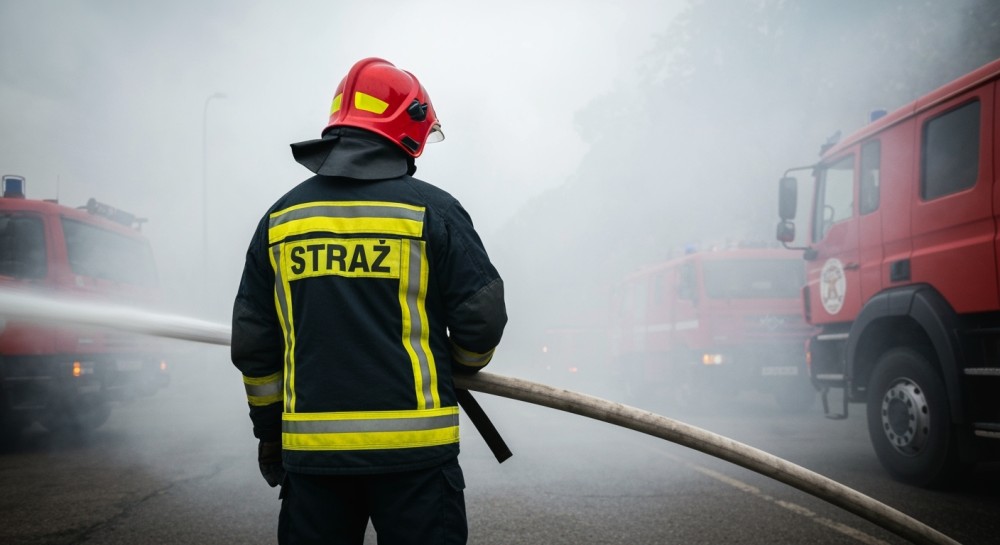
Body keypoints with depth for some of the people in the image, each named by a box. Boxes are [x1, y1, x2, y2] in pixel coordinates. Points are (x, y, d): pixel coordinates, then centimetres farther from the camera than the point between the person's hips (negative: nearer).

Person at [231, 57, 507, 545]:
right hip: (413, 447, -3)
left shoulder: (281, 217, 7)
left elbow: (252, 341, 9)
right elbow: (482, 317, -5)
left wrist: (269, 429, 21)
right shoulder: (432, 209, -5)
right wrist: (462, 367, 17)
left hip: (311, 447, 4)